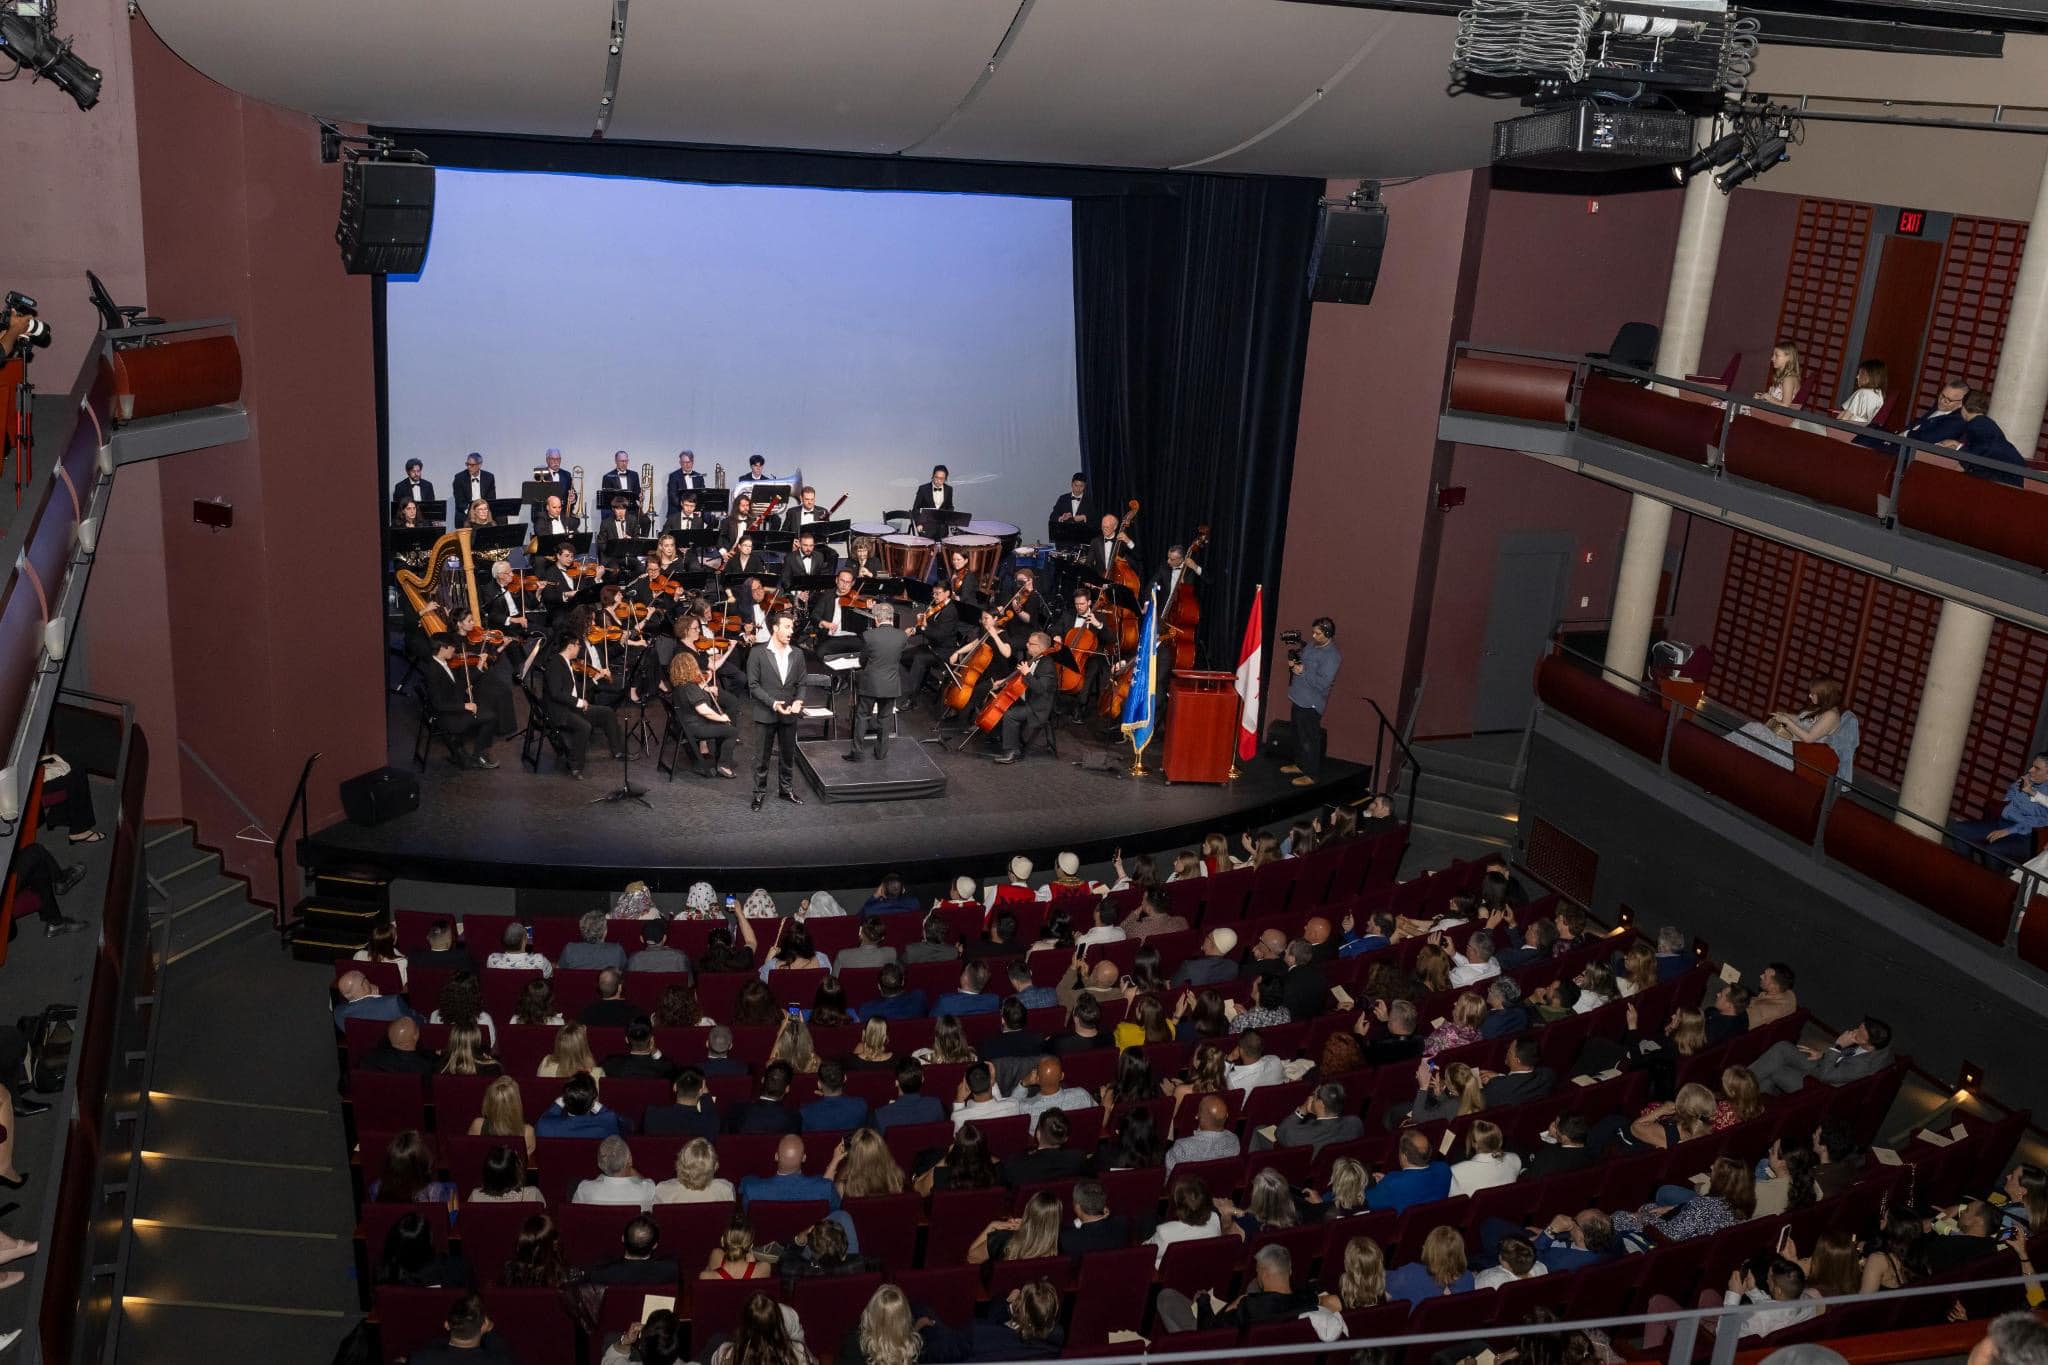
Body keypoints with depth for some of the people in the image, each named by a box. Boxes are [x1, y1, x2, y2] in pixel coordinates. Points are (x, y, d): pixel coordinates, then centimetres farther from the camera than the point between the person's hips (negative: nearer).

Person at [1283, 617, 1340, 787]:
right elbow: (1301, 661, 22)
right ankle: (1300, 764, 36)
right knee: (1298, 734, 21)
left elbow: (1323, 682, -26)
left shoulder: (1332, 656, -19)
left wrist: (1303, 671, -22)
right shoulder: (1311, 645, 8)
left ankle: (1312, 775, 2)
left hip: (1311, 703, -9)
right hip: (1299, 698, 9)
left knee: (1309, 739, -4)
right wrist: (1293, 664, -1)